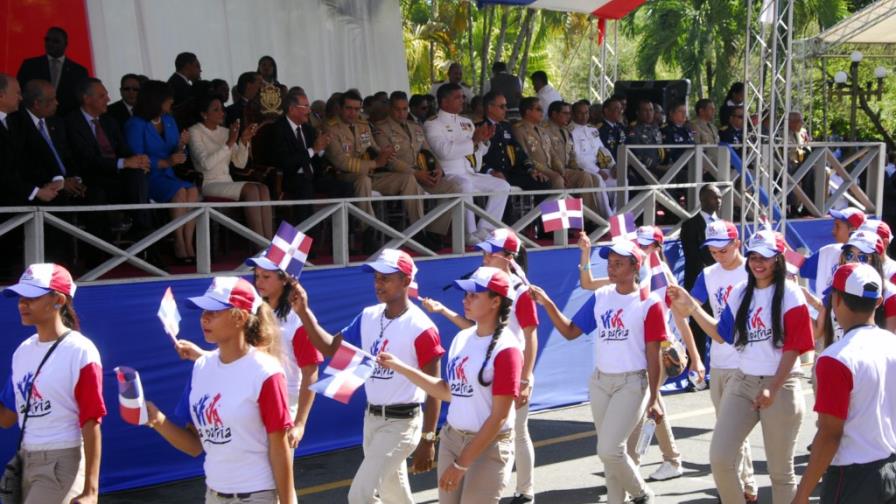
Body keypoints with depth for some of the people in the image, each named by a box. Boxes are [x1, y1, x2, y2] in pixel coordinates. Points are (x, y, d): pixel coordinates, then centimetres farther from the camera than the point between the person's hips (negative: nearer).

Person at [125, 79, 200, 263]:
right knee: (179, 191, -32)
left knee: (193, 190, -26)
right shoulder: (135, 125, -4)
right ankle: (179, 245, -27)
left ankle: (188, 244, -30)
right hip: (146, 179, -5)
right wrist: (165, 162, -19)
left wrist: (181, 145, -5)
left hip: (168, 176, 5)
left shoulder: (169, 121, 15)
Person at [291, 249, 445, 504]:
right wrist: (304, 312, -11)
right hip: (371, 418, 8)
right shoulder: (368, 317, 3)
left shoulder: (421, 328, -18)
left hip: (401, 422, -7)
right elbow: (331, 348, 2)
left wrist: (428, 439, -16)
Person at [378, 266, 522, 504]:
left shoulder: (505, 349, -17)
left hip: (488, 446, -7)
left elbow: (498, 417, -18)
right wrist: (399, 367, 5)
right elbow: (449, 391, 11)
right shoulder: (461, 338, 5)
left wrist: (461, 464, -17)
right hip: (451, 438, 7)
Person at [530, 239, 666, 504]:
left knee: (608, 449, -13)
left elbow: (653, 353, -8)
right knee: (610, 450, 12)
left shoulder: (649, 303, -9)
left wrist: (654, 398, -8)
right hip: (600, 382, 5)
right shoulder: (600, 297, 5)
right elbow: (570, 331, 5)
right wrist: (547, 303, -8)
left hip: (632, 383, -5)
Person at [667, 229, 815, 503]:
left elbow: (793, 347, -12)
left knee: (780, 470, 6)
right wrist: (691, 308, 3)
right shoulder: (740, 293, 7)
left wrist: (773, 388, -18)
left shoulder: (790, 293, -9)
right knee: (719, 458, -3)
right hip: (742, 383, 5)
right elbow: (722, 335, 14)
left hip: (781, 386, -5)